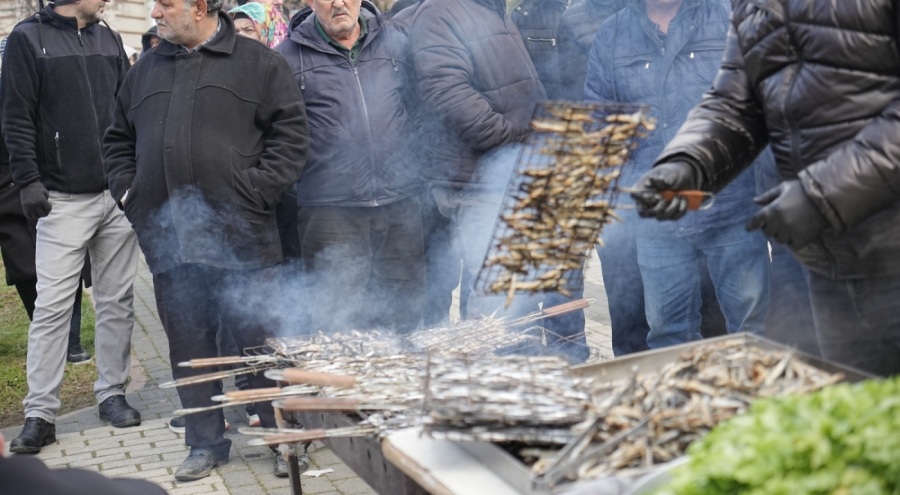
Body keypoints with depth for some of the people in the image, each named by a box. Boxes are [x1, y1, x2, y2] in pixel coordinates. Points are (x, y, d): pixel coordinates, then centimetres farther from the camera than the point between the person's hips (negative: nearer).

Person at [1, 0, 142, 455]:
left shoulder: (109, 39, 13)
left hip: (119, 195, 5)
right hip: (64, 199, -5)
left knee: (117, 301, 9)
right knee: (52, 306, -5)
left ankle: (112, 393, 20)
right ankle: (40, 413, 1)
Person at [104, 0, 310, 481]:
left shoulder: (258, 63, 2)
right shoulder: (145, 71, 17)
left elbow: (290, 135, -3)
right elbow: (119, 141, 25)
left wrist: (256, 193, -11)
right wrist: (127, 192, 10)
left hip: (241, 238, -4)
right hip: (169, 241, 5)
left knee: (260, 341, 1)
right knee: (189, 349, 10)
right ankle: (206, 442, 23)